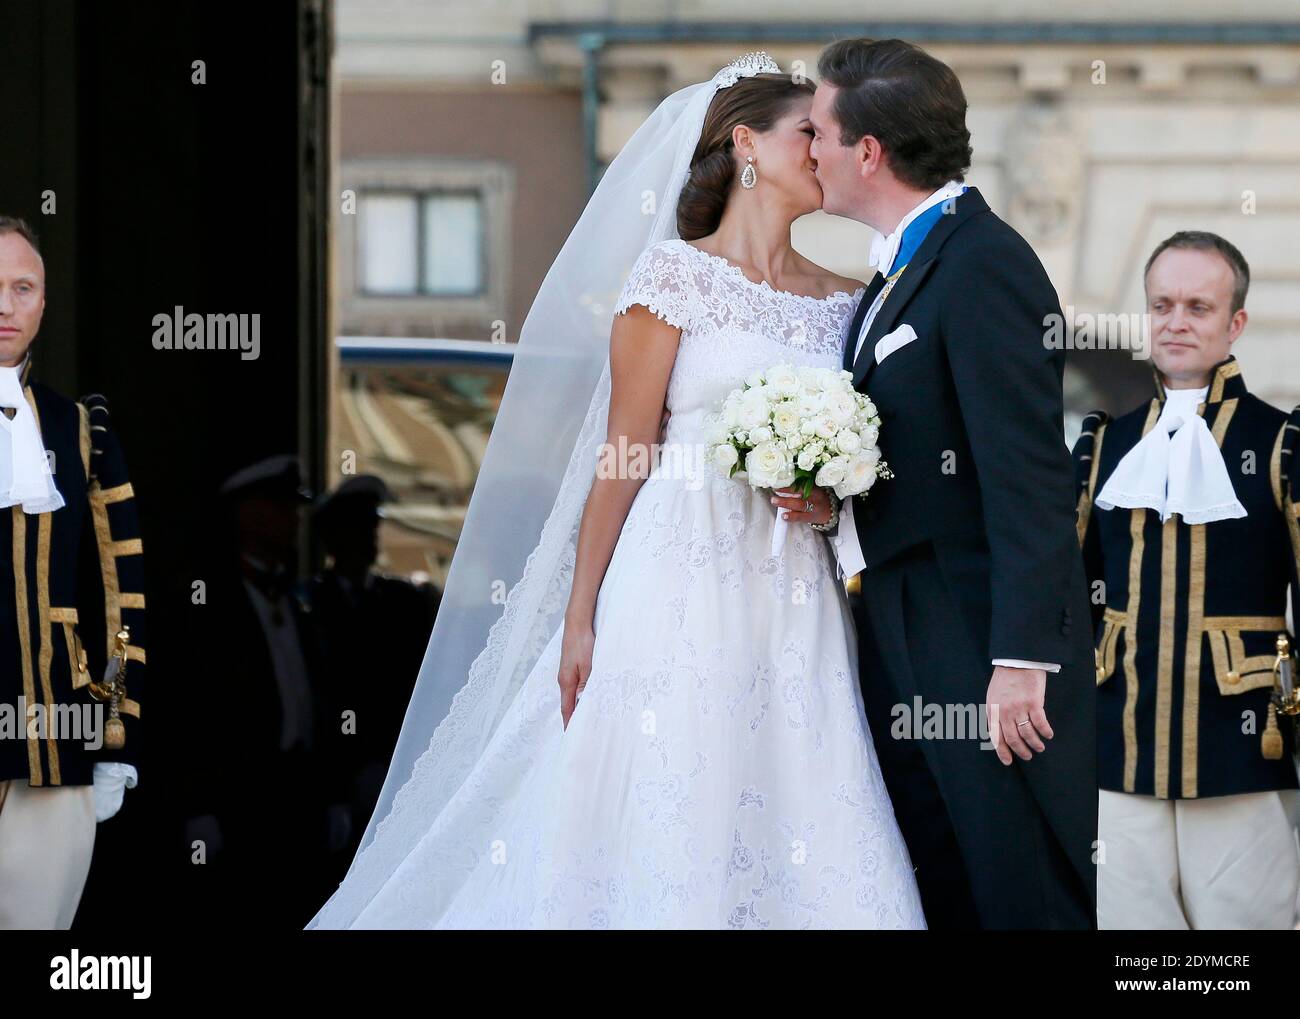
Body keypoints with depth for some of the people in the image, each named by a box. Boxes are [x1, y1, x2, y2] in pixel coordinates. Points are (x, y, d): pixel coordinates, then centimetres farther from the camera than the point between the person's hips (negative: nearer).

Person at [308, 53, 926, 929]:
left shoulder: (844, 299, 14)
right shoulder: (676, 275, 0)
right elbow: (623, 453, -3)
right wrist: (580, 619, -8)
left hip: (798, 612, 5)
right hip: (682, 585, -5)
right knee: (662, 832, -7)